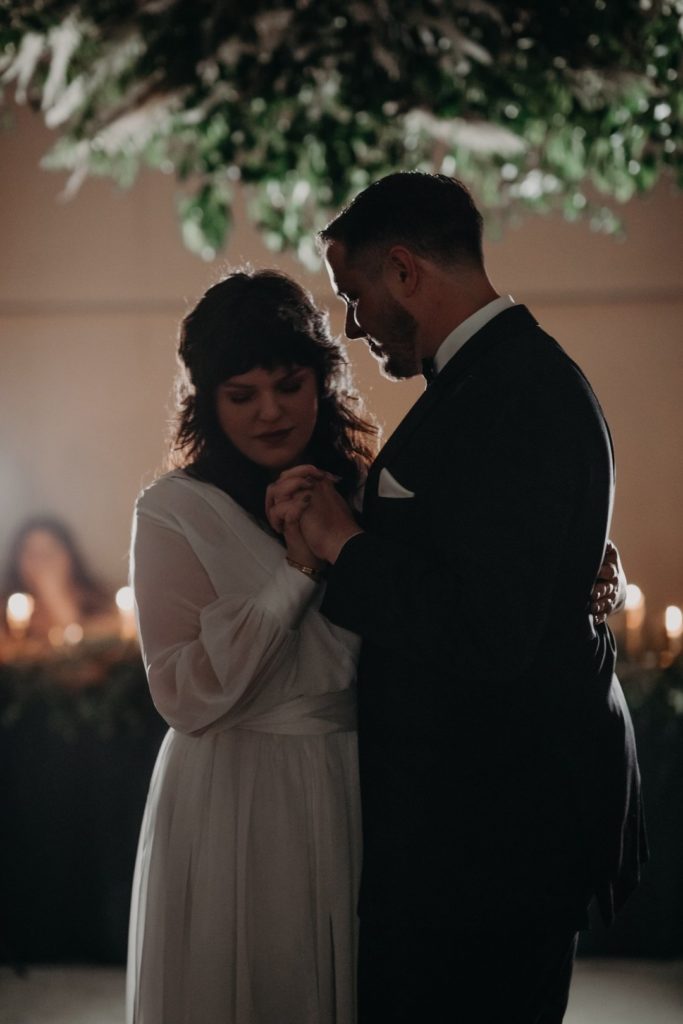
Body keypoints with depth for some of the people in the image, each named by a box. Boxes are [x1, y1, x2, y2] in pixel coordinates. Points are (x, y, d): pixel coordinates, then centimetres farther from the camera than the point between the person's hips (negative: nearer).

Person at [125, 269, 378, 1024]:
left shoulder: (367, 494, 6)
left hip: (355, 793, 4)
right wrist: (297, 570, -20)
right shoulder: (174, 512, -8)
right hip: (235, 807, -4)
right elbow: (185, 696, -16)